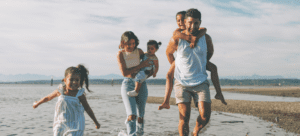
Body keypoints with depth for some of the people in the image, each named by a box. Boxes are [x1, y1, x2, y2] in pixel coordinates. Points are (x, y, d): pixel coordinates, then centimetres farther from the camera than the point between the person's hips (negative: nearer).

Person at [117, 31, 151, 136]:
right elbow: (124, 72, -11)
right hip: (128, 84, -3)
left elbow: (148, 63, 20)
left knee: (140, 116, 4)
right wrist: (141, 65, -13)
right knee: (131, 115, -18)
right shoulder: (120, 54, -3)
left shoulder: (139, 51, 3)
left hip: (141, 84, 3)